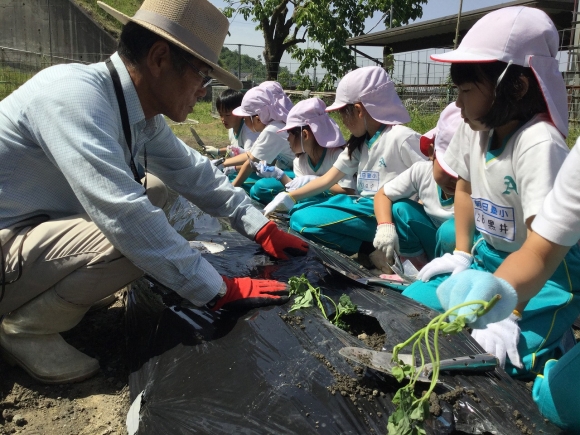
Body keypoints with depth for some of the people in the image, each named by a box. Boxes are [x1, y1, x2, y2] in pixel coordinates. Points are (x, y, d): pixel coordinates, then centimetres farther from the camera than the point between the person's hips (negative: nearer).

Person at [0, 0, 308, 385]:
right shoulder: (74, 95, -29)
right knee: (135, 237, -29)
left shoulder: (143, 113, -3)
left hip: (46, 223, 9)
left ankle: (53, 296, 10)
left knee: (159, 188, 7)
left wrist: (263, 229, 2)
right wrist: (219, 291, -29)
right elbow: (124, 214, -36)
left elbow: (193, 172, 5)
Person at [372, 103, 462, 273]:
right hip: (436, 243, 4)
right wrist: (385, 226, -26)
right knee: (400, 209, -15)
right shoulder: (422, 171, -16)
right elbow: (383, 195, -8)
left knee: (451, 230, -34)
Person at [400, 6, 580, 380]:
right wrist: (462, 255, 7)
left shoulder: (537, 143, -28)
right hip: (490, 258, 8)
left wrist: (508, 315, -33)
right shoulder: (475, 130, -4)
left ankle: (550, 342, 9)